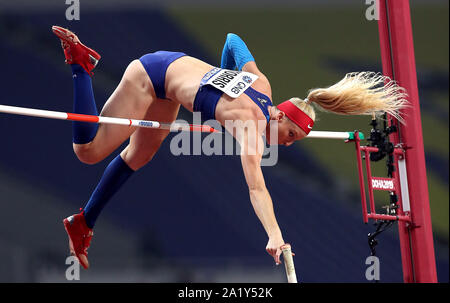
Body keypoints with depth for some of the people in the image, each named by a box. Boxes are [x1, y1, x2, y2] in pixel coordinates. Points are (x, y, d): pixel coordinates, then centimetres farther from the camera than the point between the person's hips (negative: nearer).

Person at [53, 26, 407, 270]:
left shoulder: (261, 84, -10)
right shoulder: (251, 122, -30)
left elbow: (234, 39, 6)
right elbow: (256, 187, -40)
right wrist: (274, 235, -49)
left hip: (174, 64, 9)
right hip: (149, 76, -9)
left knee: (137, 157, 18)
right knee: (89, 151, -7)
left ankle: (83, 223, 30)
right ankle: (81, 65, 5)